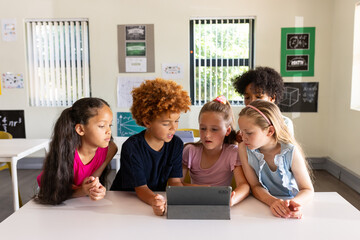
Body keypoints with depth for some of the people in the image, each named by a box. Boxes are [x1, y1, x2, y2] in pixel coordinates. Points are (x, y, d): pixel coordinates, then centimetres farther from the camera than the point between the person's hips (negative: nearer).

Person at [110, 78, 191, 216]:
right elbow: (141, 188, -19)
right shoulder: (131, 147, -17)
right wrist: (154, 201, -40)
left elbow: (175, 181, -4)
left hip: (158, 198, 4)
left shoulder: (176, 144, -3)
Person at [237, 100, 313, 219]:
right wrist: (272, 202, -27)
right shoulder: (244, 148, -10)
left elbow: (307, 190, -8)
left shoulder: (290, 152, -14)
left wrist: (295, 202, -30)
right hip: (263, 204, 1)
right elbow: (255, 186, -8)